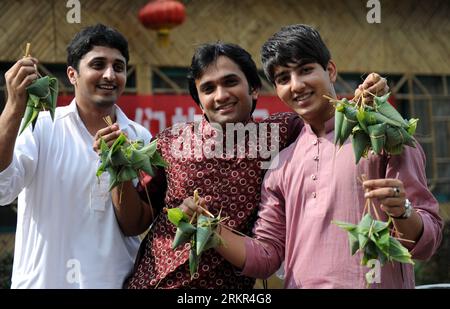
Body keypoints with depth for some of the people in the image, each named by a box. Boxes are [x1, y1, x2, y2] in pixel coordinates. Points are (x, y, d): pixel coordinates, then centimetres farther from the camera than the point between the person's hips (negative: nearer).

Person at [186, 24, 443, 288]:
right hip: (301, 285, 3)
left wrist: (402, 212, -21)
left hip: (372, 285, -2)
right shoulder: (282, 165, 12)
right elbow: (266, 255, 14)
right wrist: (210, 230, 0)